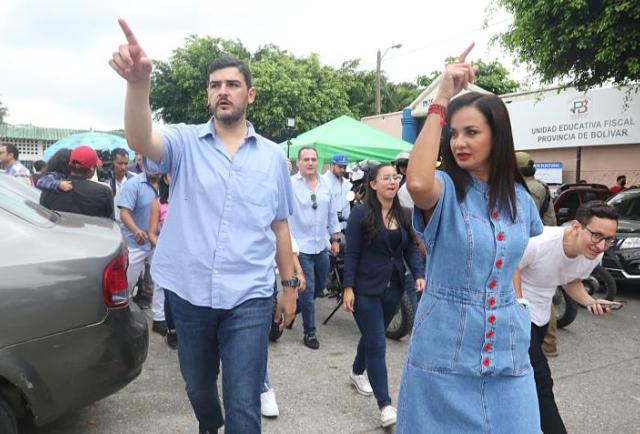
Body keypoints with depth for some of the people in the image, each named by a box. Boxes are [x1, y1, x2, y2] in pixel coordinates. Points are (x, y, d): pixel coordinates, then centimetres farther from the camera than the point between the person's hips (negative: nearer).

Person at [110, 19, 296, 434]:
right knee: (198, 387, 24)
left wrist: (289, 285, 9)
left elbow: (280, 226, 8)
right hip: (189, 294, 2)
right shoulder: (185, 142, -1)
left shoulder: (272, 155, 3)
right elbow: (140, 141, -24)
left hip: (248, 299, -1)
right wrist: (139, 82, -42)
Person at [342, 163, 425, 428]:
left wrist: (419, 274, -6)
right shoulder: (361, 213, -10)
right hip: (366, 289, -5)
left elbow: (411, 248, 8)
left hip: (393, 288, 6)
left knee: (373, 337, 20)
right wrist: (348, 287, -15)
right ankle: (385, 405, 2)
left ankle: (357, 373, 46)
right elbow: (351, 253, -11)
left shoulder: (403, 214, 6)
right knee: (377, 344, -4)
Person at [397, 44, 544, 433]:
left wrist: (517, 305, 12)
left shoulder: (520, 197, 5)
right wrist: (441, 101, -31)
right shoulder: (445, 189, -10)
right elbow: (418, 184, -36)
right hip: (444, 351, -4)